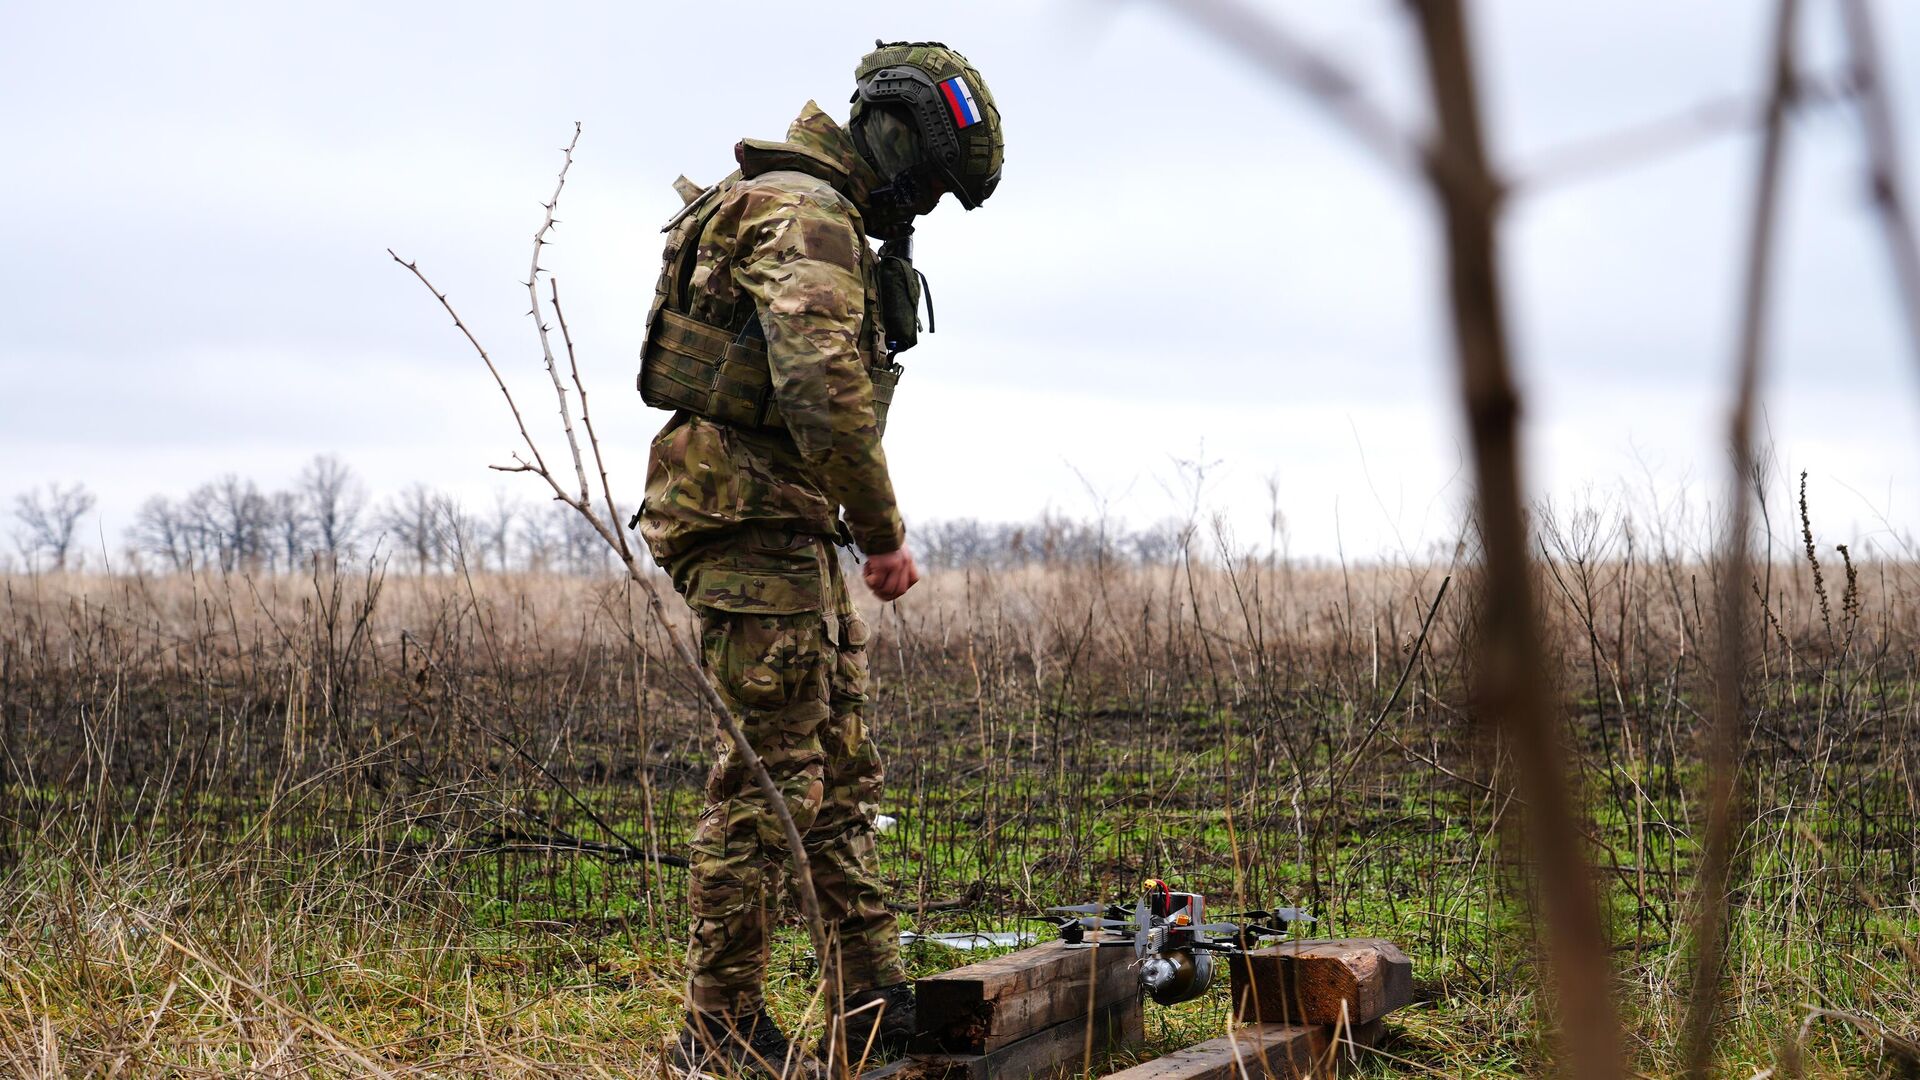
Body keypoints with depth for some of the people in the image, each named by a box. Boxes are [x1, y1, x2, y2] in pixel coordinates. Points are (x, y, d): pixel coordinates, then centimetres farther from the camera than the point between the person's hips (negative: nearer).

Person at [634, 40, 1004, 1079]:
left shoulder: (827, 222, 20)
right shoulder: (805, 214, -15)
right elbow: (825, 392, -26)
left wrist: (866, 528, 14)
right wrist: (884, 527, -17)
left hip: (794, 532, 11)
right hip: (749, 523, -11)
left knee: (842, 770, 12)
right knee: (773, 775, -7)